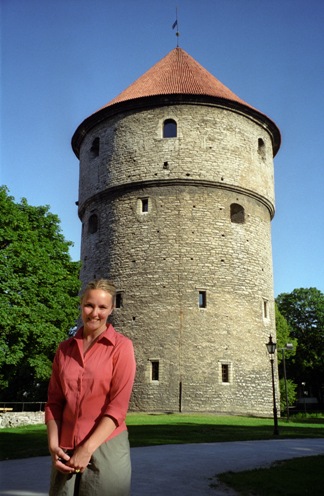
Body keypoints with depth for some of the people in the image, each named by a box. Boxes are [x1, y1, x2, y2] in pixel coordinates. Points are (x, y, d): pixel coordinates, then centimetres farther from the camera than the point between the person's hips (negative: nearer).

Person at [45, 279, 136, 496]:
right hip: (67, 451, 4)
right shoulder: (65, 348, 6)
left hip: (106, 446, -3)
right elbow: (55, 401, 6)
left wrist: (87, 449, -15)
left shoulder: (121, 346, -7)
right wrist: (54, 446, -5)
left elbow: (118, 405, -12)